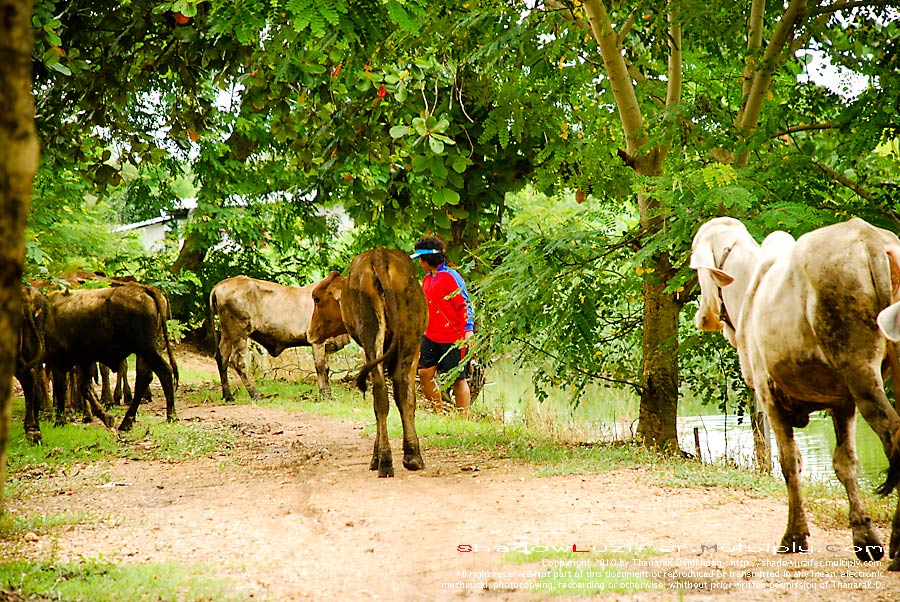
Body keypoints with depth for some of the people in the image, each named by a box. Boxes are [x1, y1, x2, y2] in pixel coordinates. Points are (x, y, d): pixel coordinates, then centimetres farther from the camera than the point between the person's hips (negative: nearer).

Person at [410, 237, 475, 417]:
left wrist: (468, 329, -20)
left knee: (458, 379, -1)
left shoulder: (451, 277, -11)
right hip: (431, 337, 8)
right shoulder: (427, 279, 14)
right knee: (424, 372, 1)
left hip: (453, 339, -8)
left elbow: (465, 304, -12)